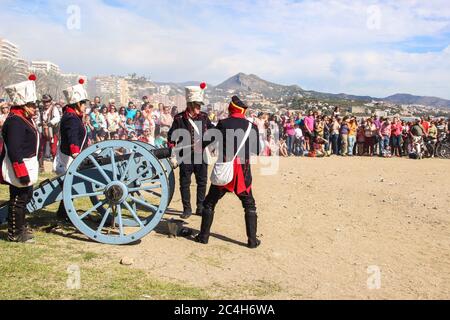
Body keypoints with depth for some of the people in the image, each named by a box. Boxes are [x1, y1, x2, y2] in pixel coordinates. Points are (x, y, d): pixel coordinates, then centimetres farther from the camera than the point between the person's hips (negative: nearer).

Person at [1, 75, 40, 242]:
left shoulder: (24, 119, 12)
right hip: (18, 168, -11)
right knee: (18, 199, 1)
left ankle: (20, 226, 38)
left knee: (26, 196, 22)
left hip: (26, 167, 11)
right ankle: (15, 233, 14)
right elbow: (13, 150, -26)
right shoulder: (15, 122, -21)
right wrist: (22, 173, -26)